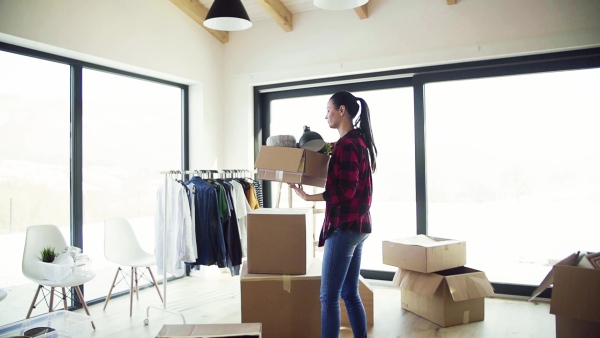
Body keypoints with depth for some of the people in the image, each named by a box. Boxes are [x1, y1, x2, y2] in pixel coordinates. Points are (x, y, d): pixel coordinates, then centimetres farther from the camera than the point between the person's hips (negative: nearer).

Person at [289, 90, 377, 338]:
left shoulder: (347, 144, -15)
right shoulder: (358, 140, 15)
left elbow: (345, 190, -21)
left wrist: (309, 197, -19)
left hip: (344, 226, -10)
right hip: (357, 224, 10)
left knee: (329, 297, -3)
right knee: (349, 294, 15)